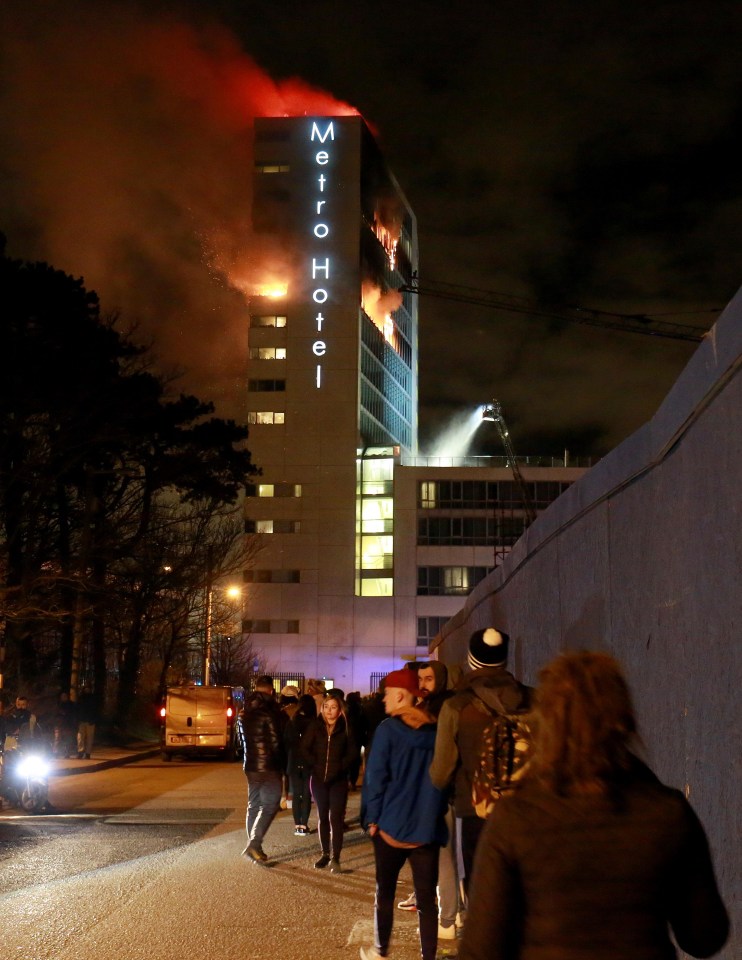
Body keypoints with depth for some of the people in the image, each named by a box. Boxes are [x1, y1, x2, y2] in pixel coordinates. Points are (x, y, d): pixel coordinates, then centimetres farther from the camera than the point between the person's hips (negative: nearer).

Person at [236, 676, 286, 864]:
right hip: (269, 766, -7)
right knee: (270, 805, -5)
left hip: (250, 765, 7)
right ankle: (254, 843, -16)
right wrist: (281, 764, 8)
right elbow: (276, 741, -7)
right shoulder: (269, 712, -13)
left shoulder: (244, 714, 10)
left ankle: (253, 847, 14)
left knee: (253, 805, 13)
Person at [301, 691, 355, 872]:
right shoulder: (315, 726, -2)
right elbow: (305, 748, 1)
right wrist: (315, 765, -6)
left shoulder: (345, 728, -5)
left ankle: (335, 858, -8)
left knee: (336, 817, -8)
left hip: (338, 779, -2)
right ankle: (324, 853, 21)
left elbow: (351, 751, -1)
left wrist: (341, 767, -10)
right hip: (318, 778, 2)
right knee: (322, 816, 11)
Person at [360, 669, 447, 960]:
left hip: (392, 823, -3)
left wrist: (372, 818, -3)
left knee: (385, 892, 14)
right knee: (427, 897, 5)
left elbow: (375, 776, -10)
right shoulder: (436, 730, 4)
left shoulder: (389, 729, -9)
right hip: (428, 826, 3)